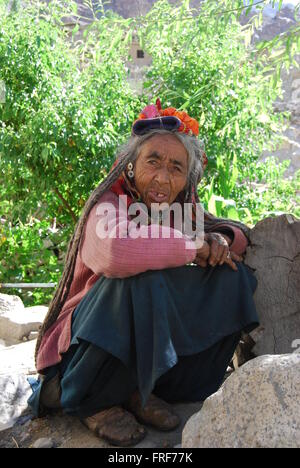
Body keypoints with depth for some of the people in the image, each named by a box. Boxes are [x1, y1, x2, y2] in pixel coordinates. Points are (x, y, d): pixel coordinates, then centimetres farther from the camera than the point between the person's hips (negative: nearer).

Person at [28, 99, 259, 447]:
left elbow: (241, 233, 10)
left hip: (151, 346, 7)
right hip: (82, 349, -6)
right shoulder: (108, 207, -19)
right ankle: (92, 400, -11)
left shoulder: (180, 209, 0)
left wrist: (221, 238, -16)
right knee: (144, 279, -35)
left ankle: (138, 390, -2)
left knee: (230, 276, -6)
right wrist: (195, 246, -28)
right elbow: (116, 251, -43)